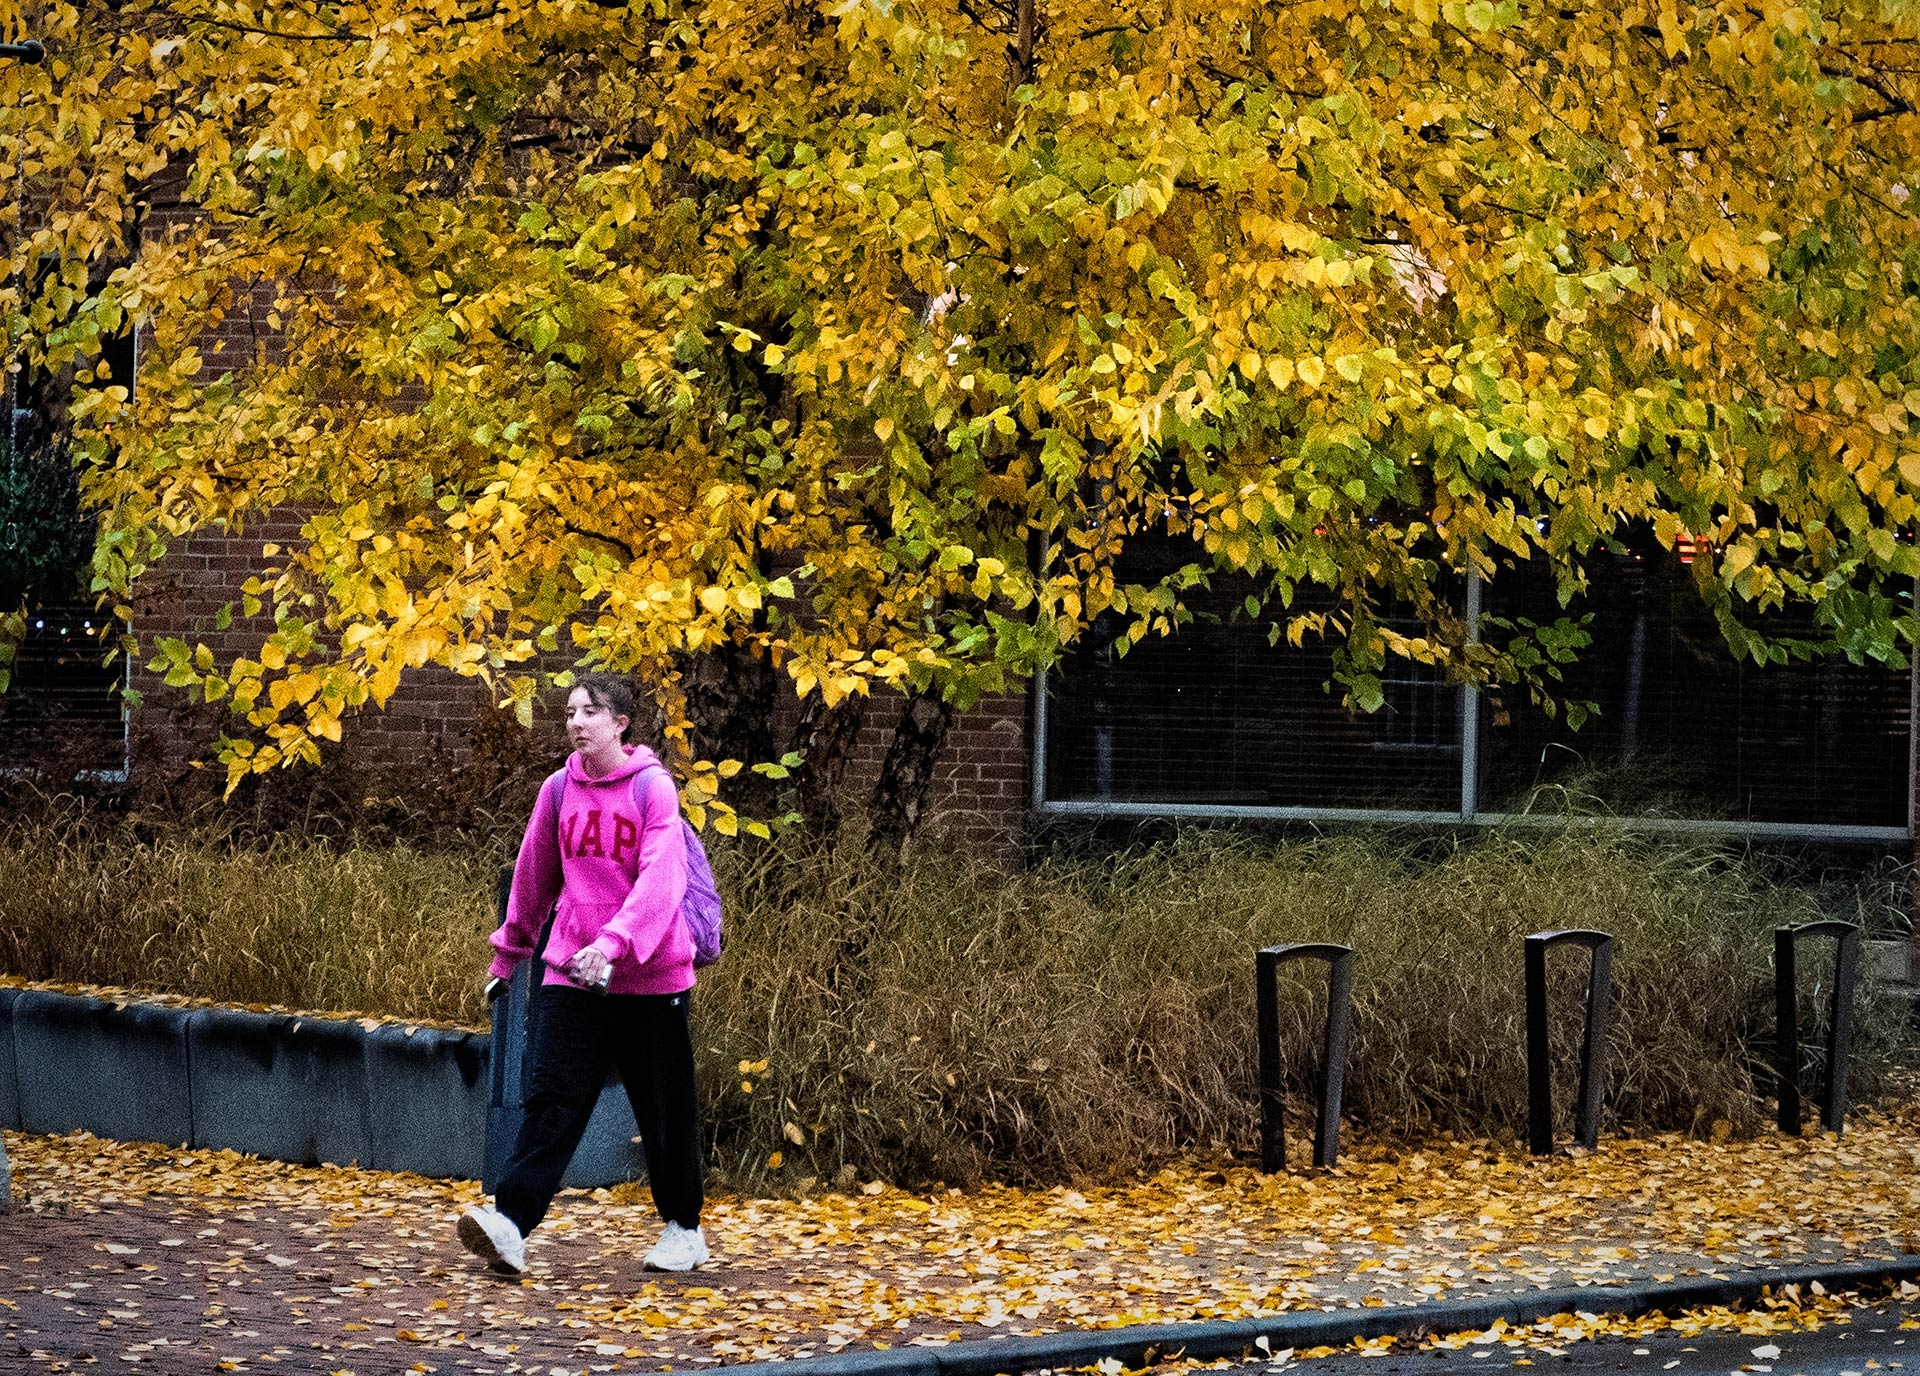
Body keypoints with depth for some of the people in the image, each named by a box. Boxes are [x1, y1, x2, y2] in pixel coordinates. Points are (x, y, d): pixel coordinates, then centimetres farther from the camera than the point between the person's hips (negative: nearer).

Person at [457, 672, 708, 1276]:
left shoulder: (653, 788, -9)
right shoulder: (559, 790, 6)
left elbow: (661, 878, -21)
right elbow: (534, 874, 19)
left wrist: (614, 941, -34)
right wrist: (509, 950, 27)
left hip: (650, 977, -3)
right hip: (570, 976, 3)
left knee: (666, 1111, 8)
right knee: (551, 1100, -10)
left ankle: (683, 1227, 25)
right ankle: (510, 1224, -21)